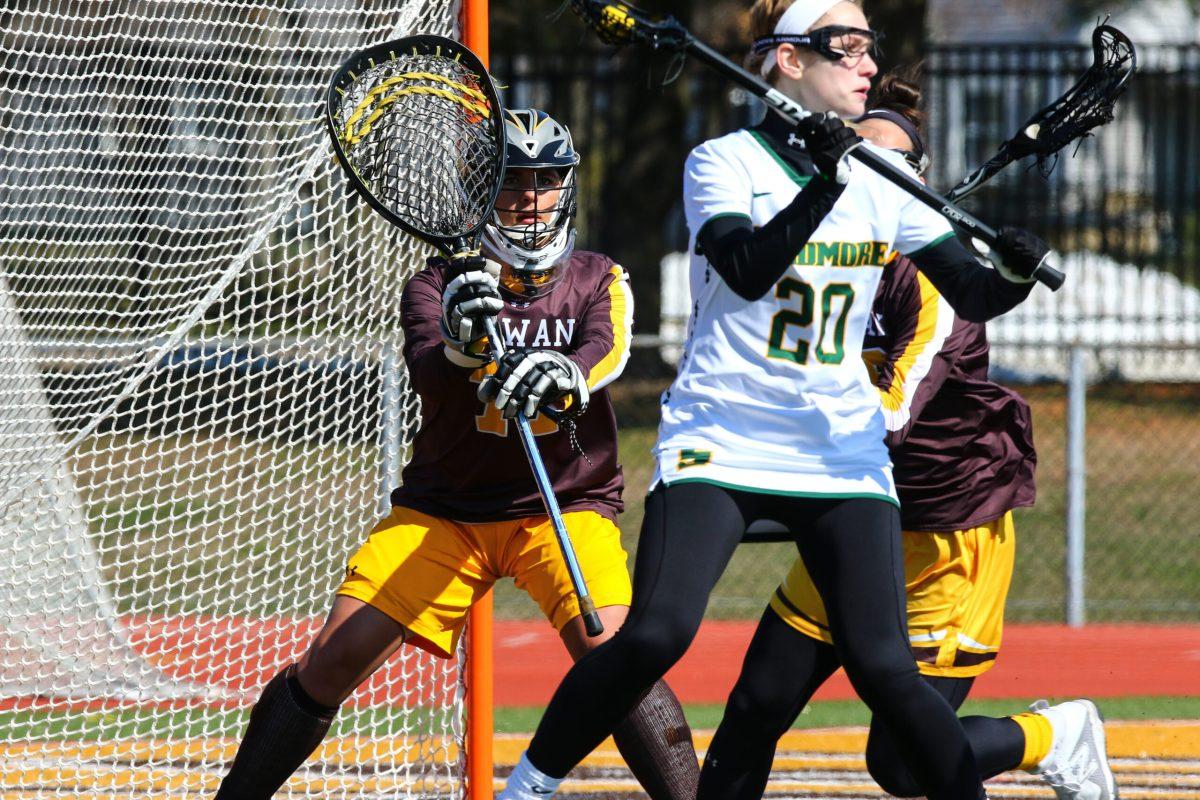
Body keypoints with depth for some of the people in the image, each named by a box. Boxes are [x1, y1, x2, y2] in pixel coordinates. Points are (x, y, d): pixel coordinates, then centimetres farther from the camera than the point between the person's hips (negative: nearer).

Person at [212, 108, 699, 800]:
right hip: (443, 510, 1)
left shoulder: (600, 281, -1)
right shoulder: (440, 287, -2)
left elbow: (607, 352, -22)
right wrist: (460, 345, -45)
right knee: (334, 660, -10)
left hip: (566, 505, -1)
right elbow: (429, 374, -21)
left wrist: (565, 374, -46)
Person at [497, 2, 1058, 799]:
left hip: (842, 453, 3)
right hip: (719, 440, -3)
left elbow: (971, 297, 3)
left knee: (883, 667, -10)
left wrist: (1014, 273, -19)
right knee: (655, 637, -18)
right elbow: (749, 270, -23)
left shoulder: (884, 179, 6)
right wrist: (823, 184, -35)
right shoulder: (725, 163, -5)